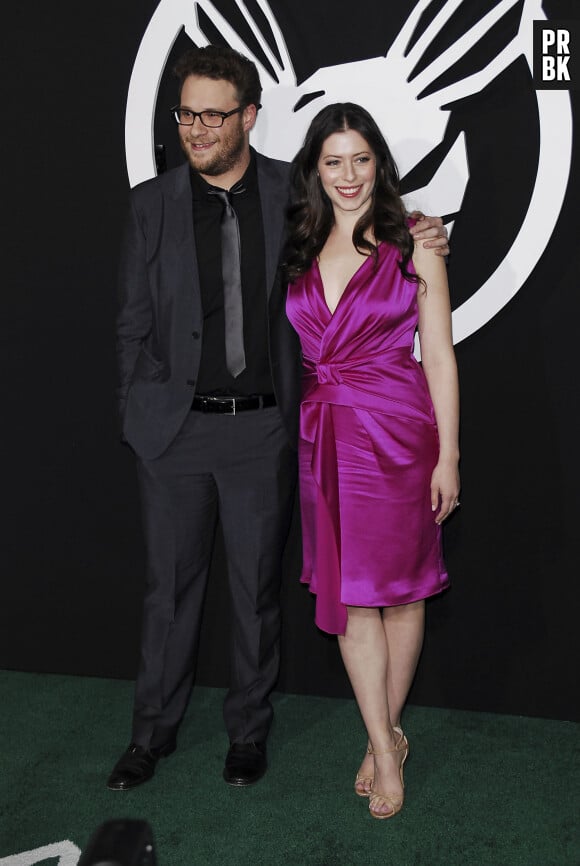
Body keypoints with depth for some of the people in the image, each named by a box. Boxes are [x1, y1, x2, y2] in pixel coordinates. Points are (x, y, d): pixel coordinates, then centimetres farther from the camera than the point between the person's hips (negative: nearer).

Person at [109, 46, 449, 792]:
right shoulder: (152, 204, 1)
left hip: (262, 429, 0)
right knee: (170, 586, 11)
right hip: (173, 429, 1)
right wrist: (141, 414, 1)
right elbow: (134, 322, 5)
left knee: (256, 587, 11)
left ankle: (249, 727, 30)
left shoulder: (292, 194, -1)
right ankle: (153, 730, 29)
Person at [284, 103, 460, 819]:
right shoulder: (299, 249, 8)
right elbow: (288, 349, 13)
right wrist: (287, 431, 4)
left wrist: (448, 455, -6)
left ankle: (383, 732, 25)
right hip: (323, 434, 3)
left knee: (398, 584, 6)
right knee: (349, 593, 6)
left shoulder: (412, 245, -2)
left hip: (398, 430, -3)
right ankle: (386, 748, 18)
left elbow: (439, 356, -2)